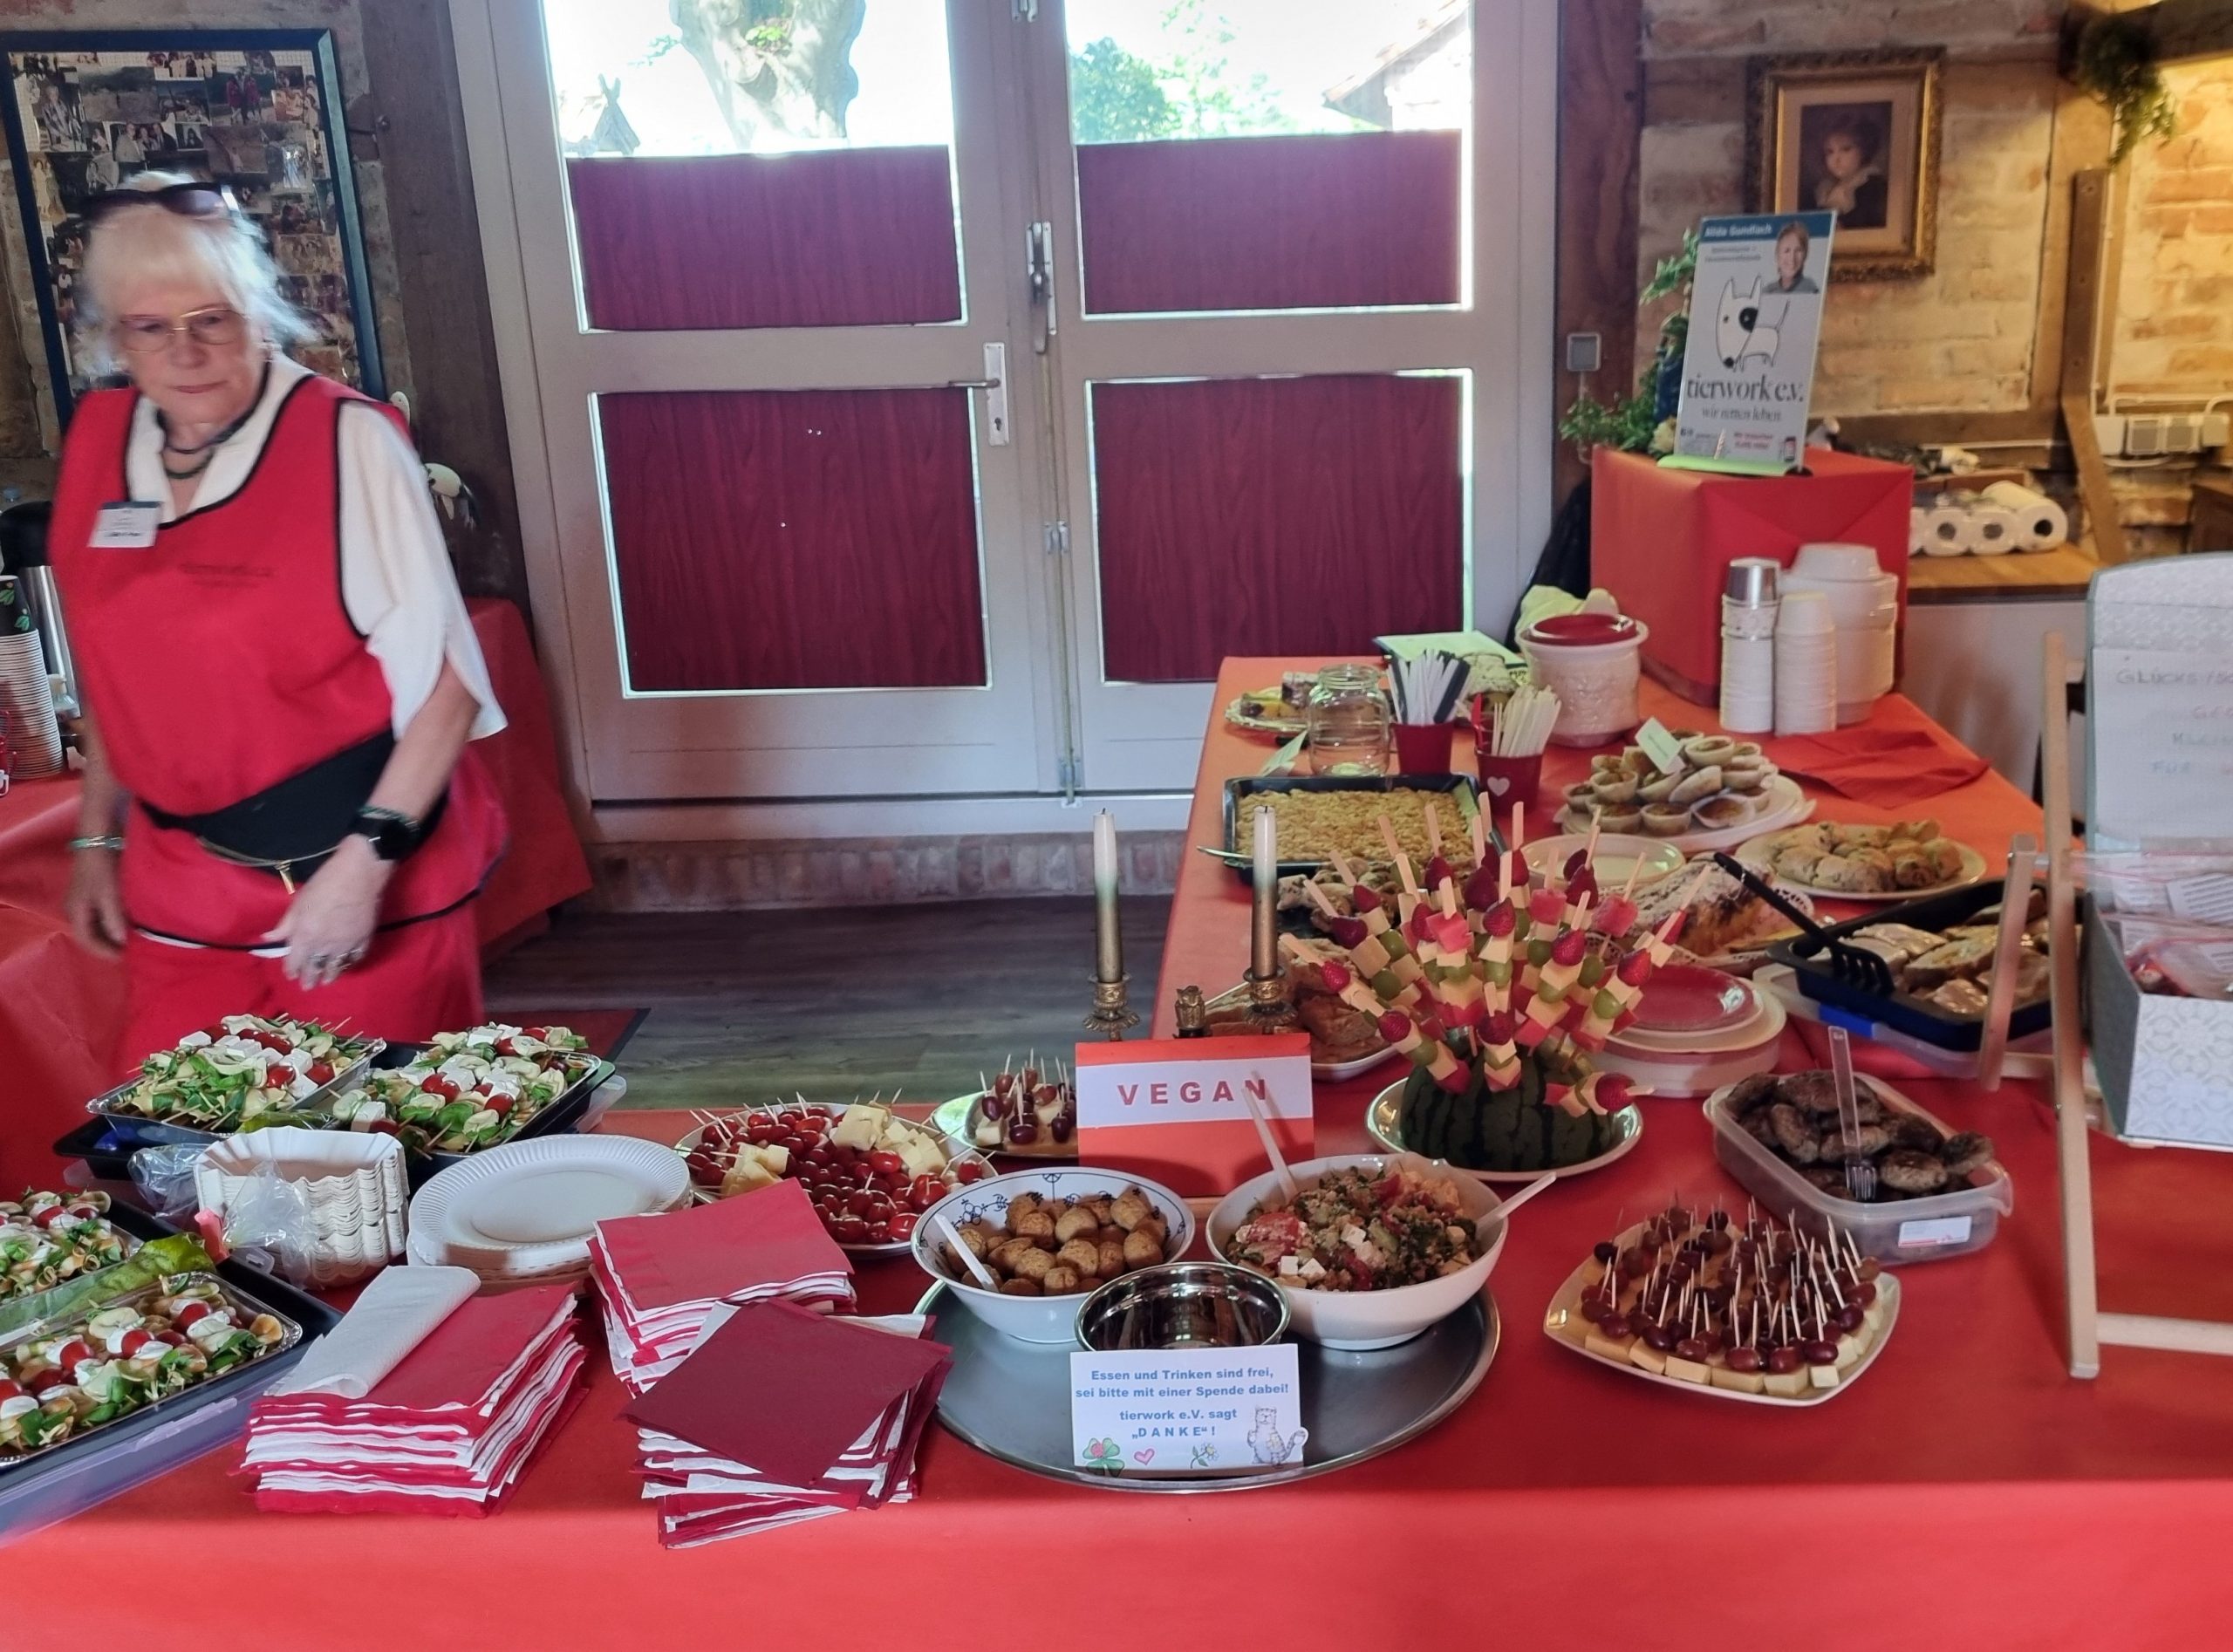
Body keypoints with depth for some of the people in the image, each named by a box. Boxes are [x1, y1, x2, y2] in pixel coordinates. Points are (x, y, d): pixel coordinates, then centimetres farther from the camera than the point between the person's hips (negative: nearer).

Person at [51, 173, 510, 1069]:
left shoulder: (348, 441, -12)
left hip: (365, 879, -4)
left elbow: (444, 682, -14)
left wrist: (364, 862, -18)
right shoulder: (98, 441, 4)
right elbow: (116, 671, 15)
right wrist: (97, 836, 15)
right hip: (179, 898, 5)